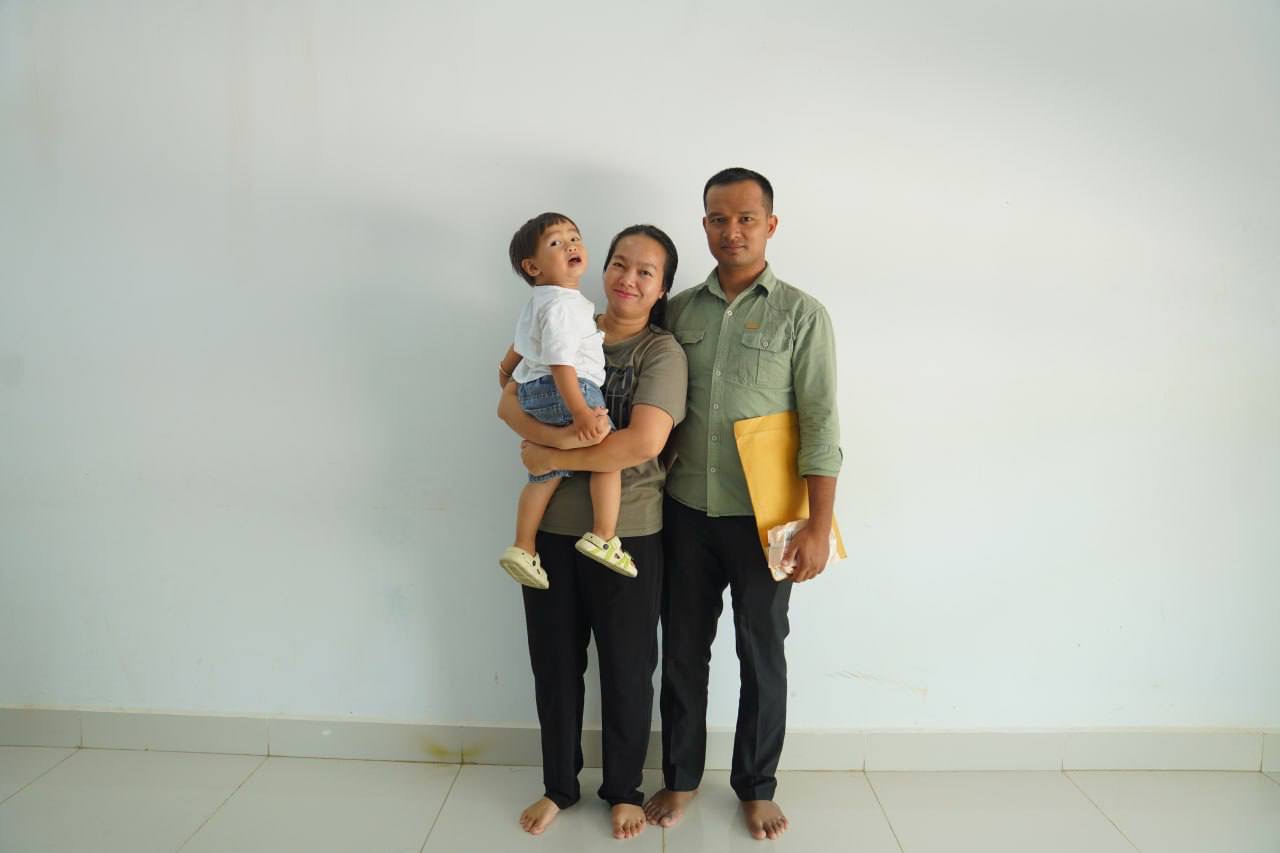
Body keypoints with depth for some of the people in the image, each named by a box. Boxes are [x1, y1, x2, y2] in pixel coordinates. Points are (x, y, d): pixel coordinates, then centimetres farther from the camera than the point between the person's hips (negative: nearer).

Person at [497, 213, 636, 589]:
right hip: (566, 390, -10)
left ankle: (523, 548, 14)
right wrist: (580, 411, -30)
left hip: (533, 391, 10)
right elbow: (559, 360, -25)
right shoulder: (562, 303, -15)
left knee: (545, 472, 13)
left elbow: (520, 342, 33)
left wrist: (507, 368, 51)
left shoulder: (537, 302, 19)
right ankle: (603, 539, -4)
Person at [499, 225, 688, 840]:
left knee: (626, 668, 12)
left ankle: (624, 791, 35)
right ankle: (558, 785, 38)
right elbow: (509, 402, -3)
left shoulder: (663, 352, -8)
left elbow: (643, 442, -21)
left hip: (628, 534, -3)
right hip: (552, 528, 4)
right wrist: (555, 433, -24)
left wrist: (550, 459, -15)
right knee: (554, 664, 16)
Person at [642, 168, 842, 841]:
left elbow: (821, 426, -7)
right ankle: (680, 777, 32)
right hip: (686, 511, 3)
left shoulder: (801, 314, -3)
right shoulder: (678, 310, 7)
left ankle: (756, 788, 30)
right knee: (682, 650, 12)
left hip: (761, 518, -3)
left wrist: (818, 526, -12)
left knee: (762, 657, 10)